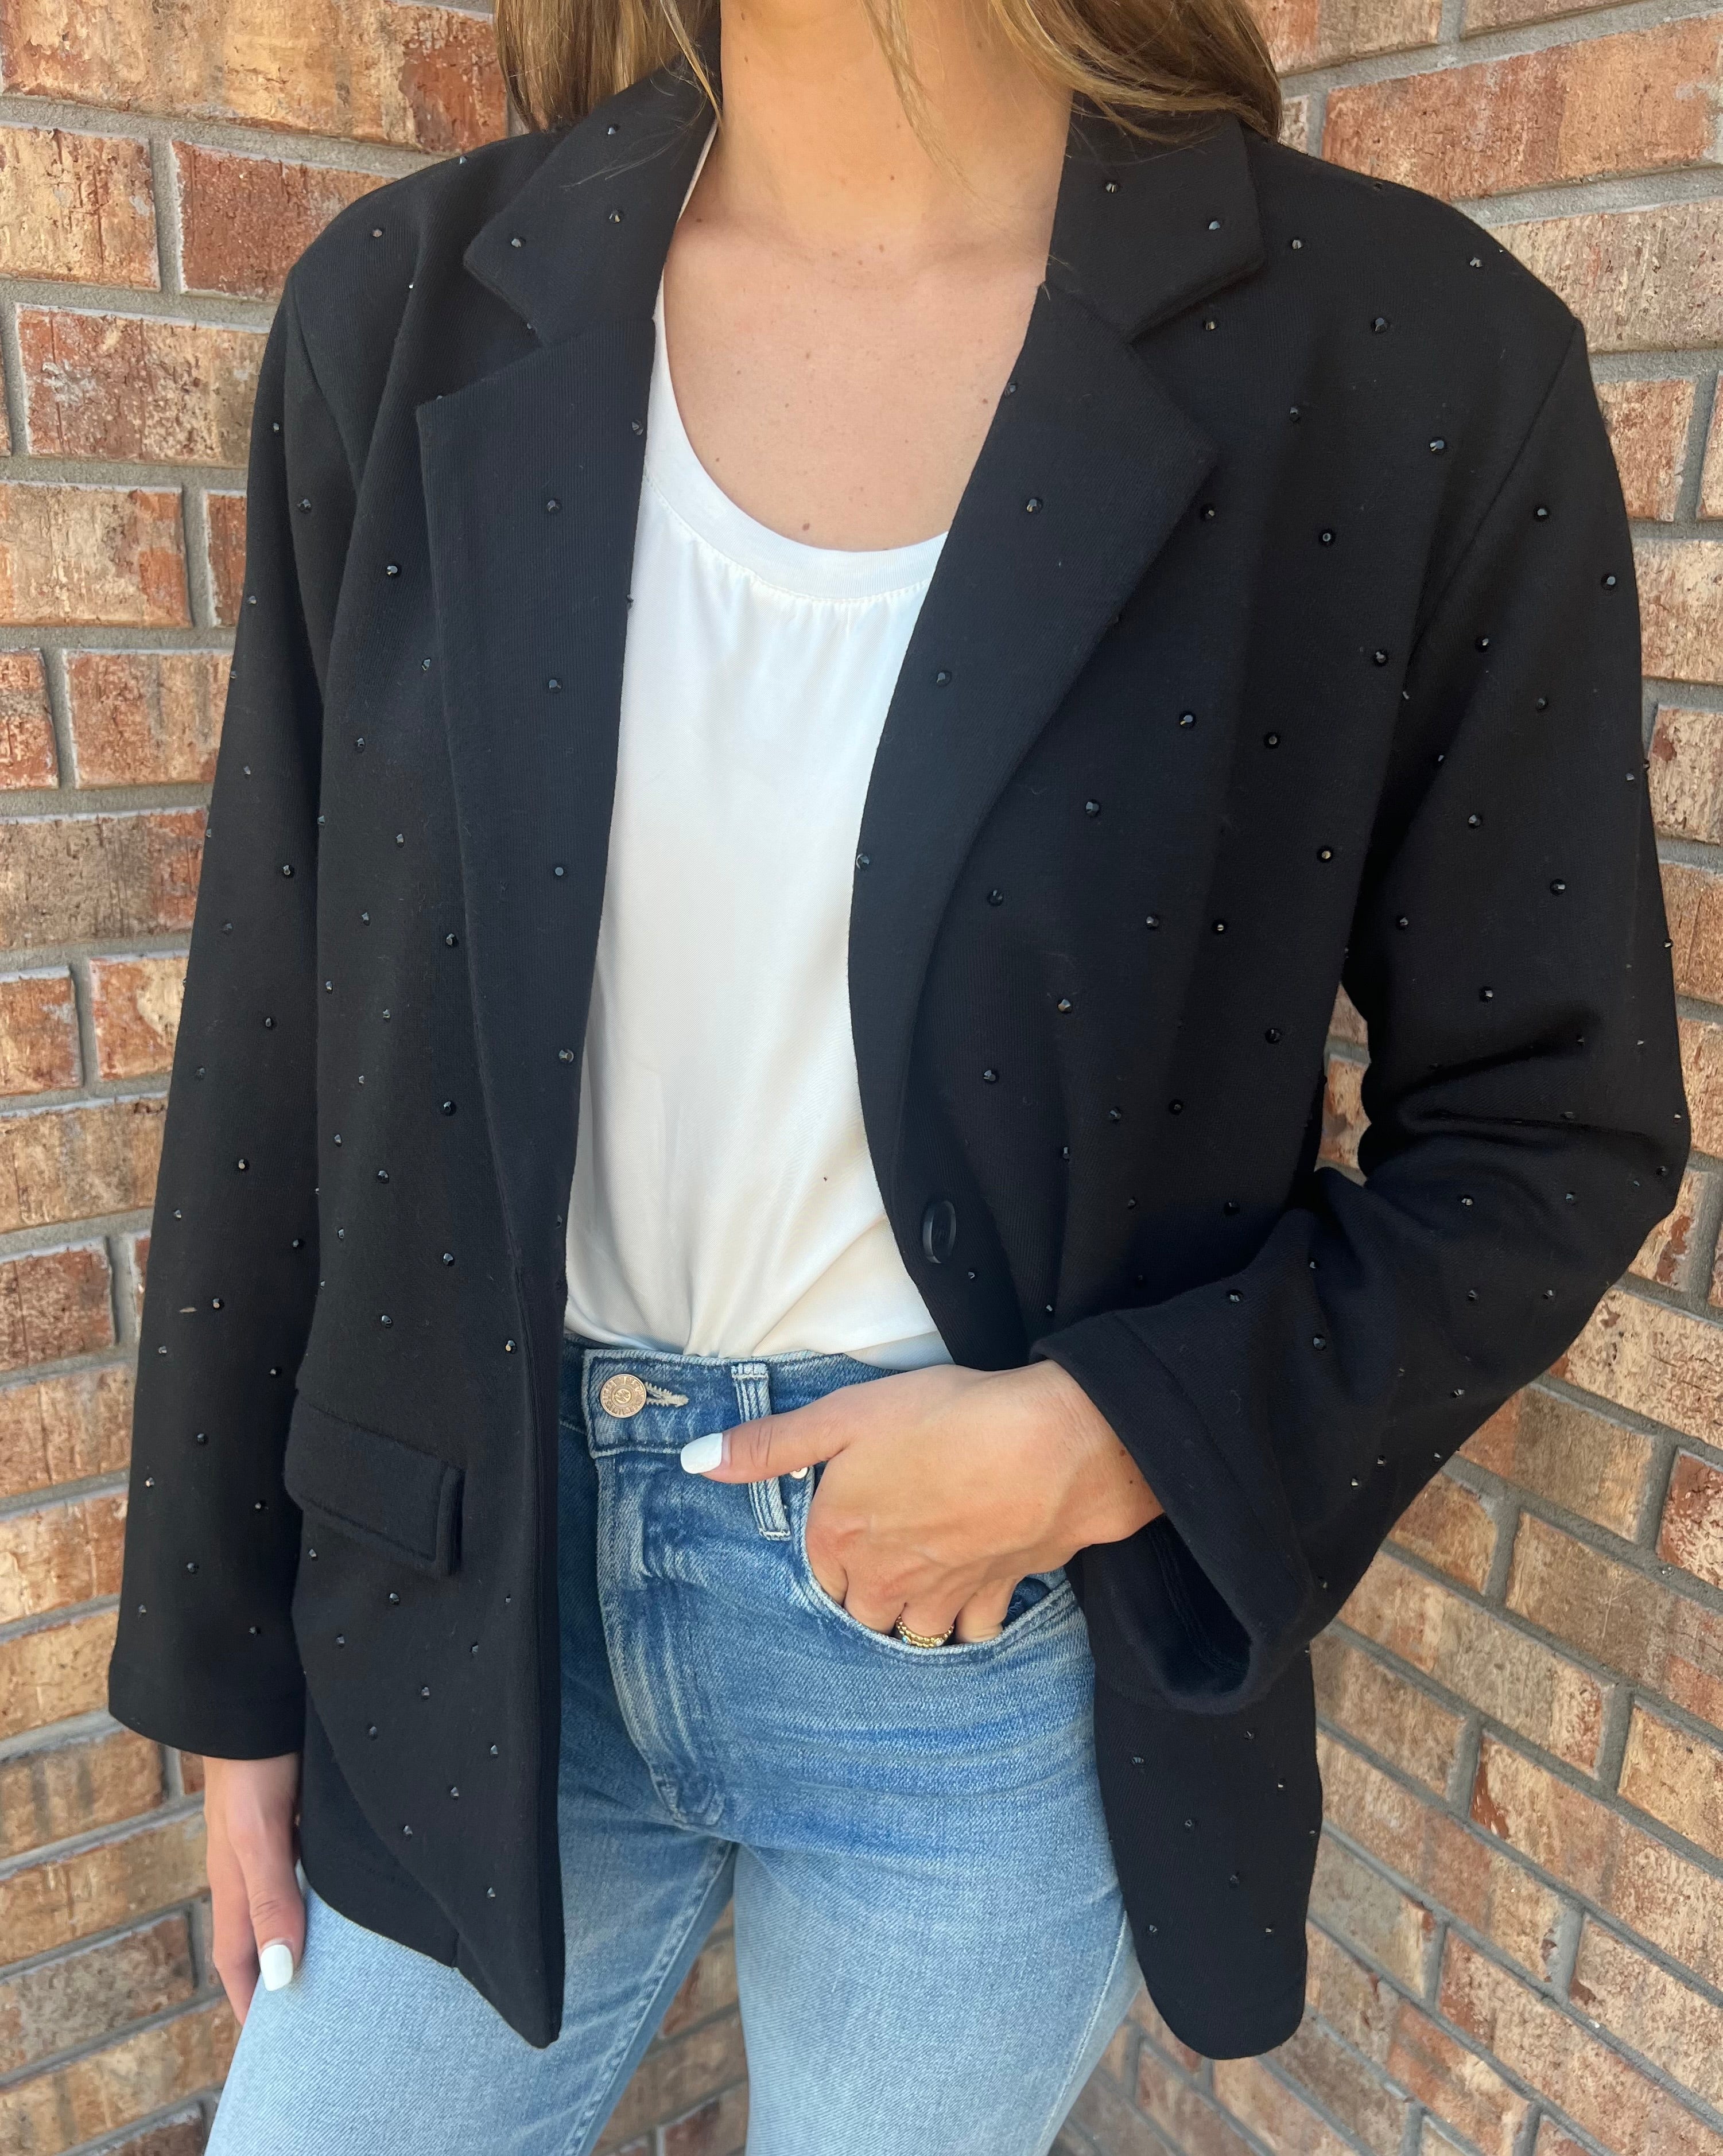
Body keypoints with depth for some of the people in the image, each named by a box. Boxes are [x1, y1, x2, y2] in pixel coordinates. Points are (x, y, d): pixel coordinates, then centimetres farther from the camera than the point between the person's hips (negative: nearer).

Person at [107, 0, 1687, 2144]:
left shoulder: (1415, 364, -11)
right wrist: (229, 1656, 7)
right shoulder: (413, 310, -4)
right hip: (478, 1589, 3)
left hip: (1001, 1646, -1)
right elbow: (281, 1040, 0)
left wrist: (1103, 1442, -17)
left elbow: (1549, 1132, -3)